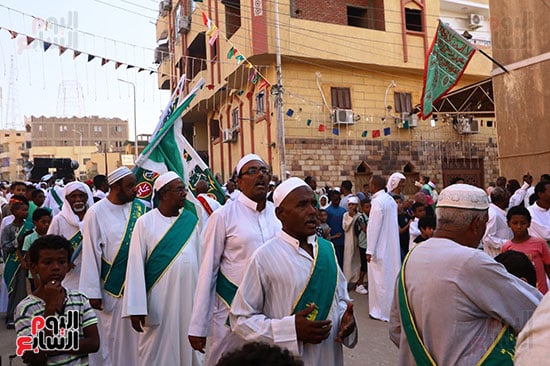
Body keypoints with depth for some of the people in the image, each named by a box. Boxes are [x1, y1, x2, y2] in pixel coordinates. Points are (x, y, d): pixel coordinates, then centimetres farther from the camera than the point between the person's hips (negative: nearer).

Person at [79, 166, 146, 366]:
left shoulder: (141, 208, 0)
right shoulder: (96, 213, -8)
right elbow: (91, 253, -6)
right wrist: (93, 292, -7)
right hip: (112, 287, -3)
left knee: (137, 332, 12)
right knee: (113, 335, 10)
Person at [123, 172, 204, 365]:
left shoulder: (192, 219, 3)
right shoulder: (145, 222, -6)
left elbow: (201, 259, 4)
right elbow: (136, 265, -7)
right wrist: (136, 308, -9)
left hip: (190, 296, 3)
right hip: (159, 299, -3)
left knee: (188, 346, 13)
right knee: (159, 349, 8)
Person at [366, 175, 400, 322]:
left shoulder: (377, 201, -18)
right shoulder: (390, 199, 8)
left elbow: (374, 226, -20)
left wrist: (370, 250, -17)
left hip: (381, 248, -8)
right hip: (392, 246, 9)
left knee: (380, 279, 2)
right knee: (391, 277, 15)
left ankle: (382, 311, 10)